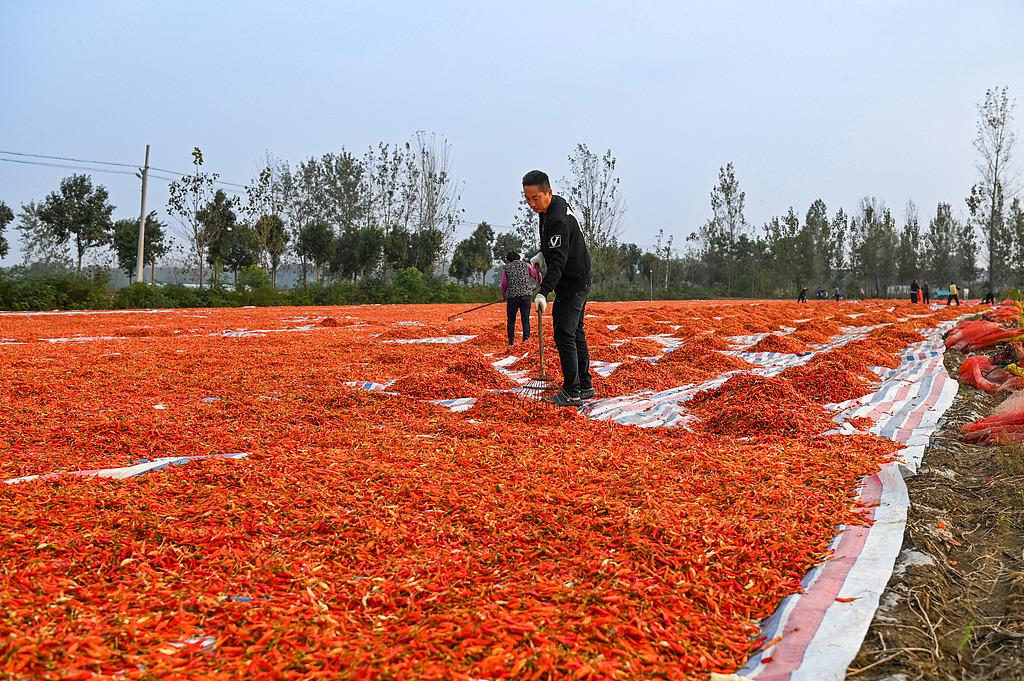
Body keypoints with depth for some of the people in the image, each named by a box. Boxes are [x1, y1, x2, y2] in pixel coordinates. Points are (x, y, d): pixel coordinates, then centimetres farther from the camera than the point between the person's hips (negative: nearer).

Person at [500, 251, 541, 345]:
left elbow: (504, 284, 0)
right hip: (526, 296, 0)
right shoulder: (526, 265, 8)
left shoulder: (507, 268, 7)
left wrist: (503, 295, 16)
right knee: (526, 321, 3)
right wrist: (538, 285, 24)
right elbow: (538, 276, 4)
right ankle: (526, 339, -12)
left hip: (512, 297, 0)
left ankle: (511, 341, 16)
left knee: (511, 321, 13)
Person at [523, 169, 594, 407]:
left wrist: (543, 293, -39)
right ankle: (585, 387, 24)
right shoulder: (558, 204, 6)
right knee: (576, 334, 15)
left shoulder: (557, 220, -26)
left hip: (572, 285, -10)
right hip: (580, 281, 10)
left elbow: (558, 262, -33)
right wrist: (543, 254, 12)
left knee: (564, 336, -10)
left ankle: (572, 393, -6)